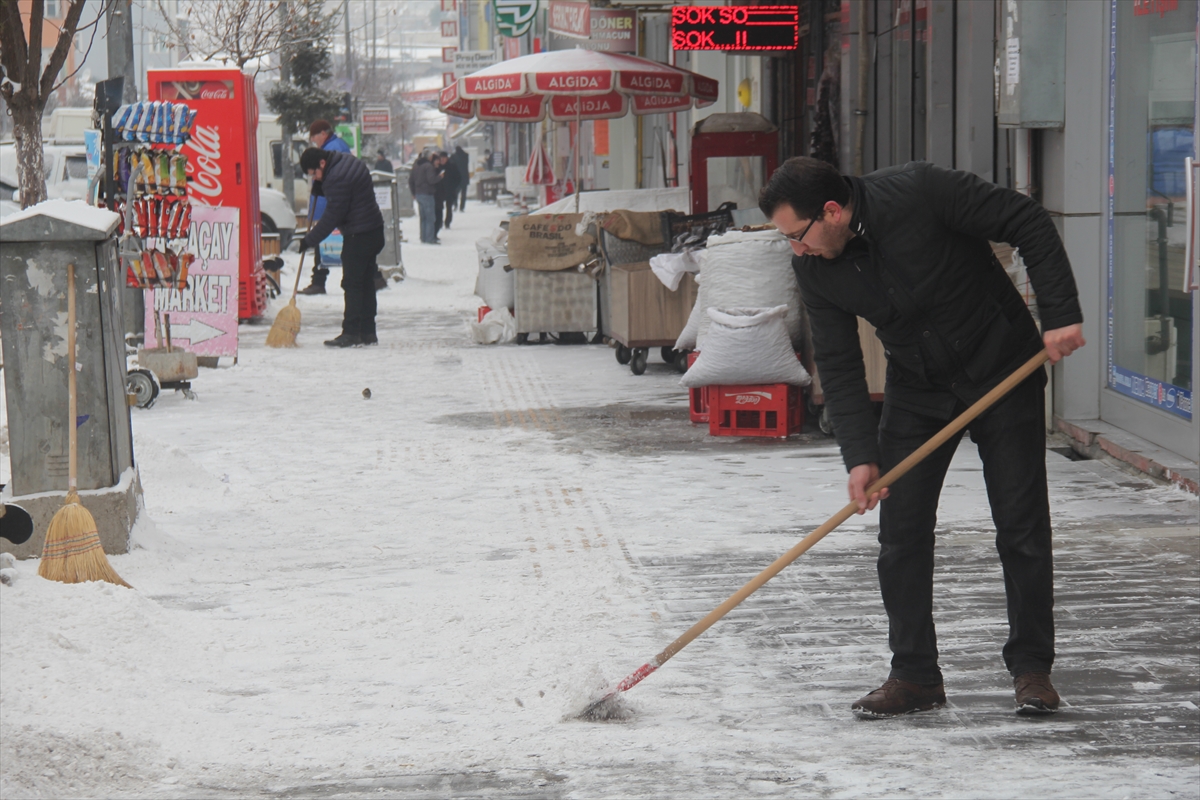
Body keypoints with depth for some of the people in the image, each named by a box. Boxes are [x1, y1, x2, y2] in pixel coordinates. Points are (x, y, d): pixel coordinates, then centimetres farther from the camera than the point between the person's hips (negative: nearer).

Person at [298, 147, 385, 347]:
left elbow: (332, 216, -20)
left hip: (358, 236, -10)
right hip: (374, 231, 10)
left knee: (352, 284, -6)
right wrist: (321, 188, 6)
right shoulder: (347, 161, 9)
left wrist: (309, 240, -12)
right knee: (366, 282, 12)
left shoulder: (337, 179, -22)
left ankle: (351, 334, -6)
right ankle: (367, 333, 16)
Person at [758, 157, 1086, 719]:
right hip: (916, 389, 4)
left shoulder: (919, 192, -26)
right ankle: (914, 675, 7)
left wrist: (1060, 314, -23)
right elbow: (838, 367, -7)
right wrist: (860, 456, -16)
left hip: (1003, 374, -4)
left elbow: (1028, 224, -19)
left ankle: (1031, 667, 10)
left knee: (1022, 525, -2)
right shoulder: (815, 269, -10)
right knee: (901, 531, -2)